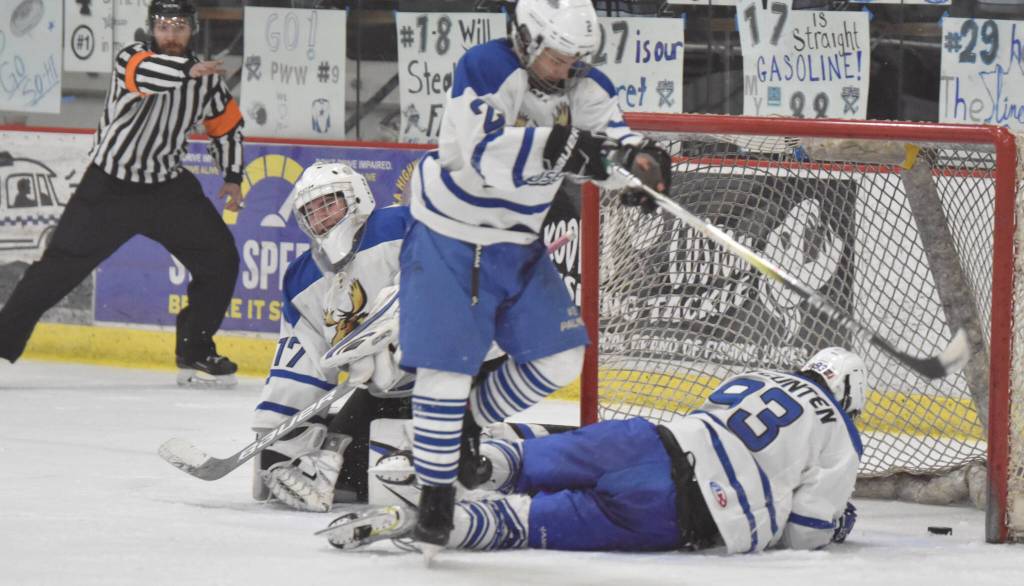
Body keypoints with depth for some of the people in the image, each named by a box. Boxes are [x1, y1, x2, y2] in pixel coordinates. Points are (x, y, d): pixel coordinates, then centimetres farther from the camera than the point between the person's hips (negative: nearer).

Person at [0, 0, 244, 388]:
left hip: (168, 186, 4)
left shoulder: (207, 80, -2)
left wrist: (232, 176, 10)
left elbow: (226, 124, 16)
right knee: (59, 269, -7)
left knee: (220, 260, -5)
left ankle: (194, 352, 8)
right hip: (109, 186, -4)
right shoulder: (131, 58, -16)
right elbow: (145, 72, -40)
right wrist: (187, 69, -55)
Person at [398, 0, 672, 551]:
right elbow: (486, 154, -36)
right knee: (446, 366, -10)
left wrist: (639, 157, -33)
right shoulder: (484, 71, -24)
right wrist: (556, 146, -48)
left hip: (517, 246, 7)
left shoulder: (584, 87, -3)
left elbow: (610, 141, -10)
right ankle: (435, 492, 2)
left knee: (558, 357, 6)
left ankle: (470, 422, 28)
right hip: (449, 240, -7)